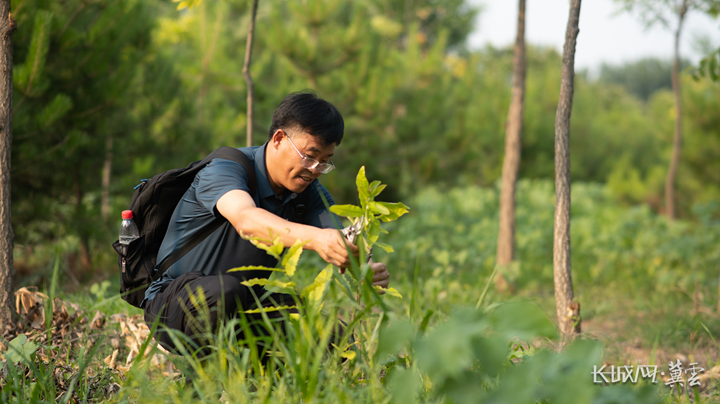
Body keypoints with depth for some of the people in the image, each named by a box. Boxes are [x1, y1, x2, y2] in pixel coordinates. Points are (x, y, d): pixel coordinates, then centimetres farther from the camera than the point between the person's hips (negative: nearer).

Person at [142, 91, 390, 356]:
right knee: (224, 290, -40)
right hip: (176, 302, -6)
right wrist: (314, 237, -61)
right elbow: (245, 218, -43)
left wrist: (366, 269, -40)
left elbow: (339, 245, -15)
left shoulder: (309, 192, 0)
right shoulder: (224, 169, -21)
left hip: (247, 305, 6)